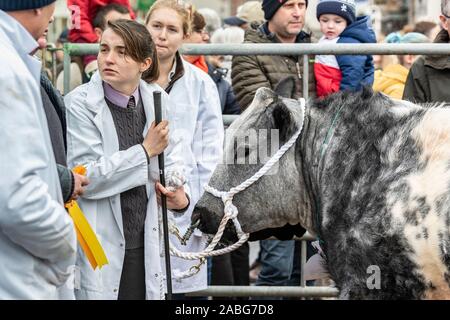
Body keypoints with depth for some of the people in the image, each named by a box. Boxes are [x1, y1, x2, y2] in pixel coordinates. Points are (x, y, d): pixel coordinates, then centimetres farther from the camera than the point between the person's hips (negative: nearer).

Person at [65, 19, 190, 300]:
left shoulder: (156, 100, 3)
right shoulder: (80, 104, -11)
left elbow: (171, 153, 21)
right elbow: (86, 178, -17)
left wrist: (179, 192, 2)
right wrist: (145, 151, -13)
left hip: (145, 245, 5)